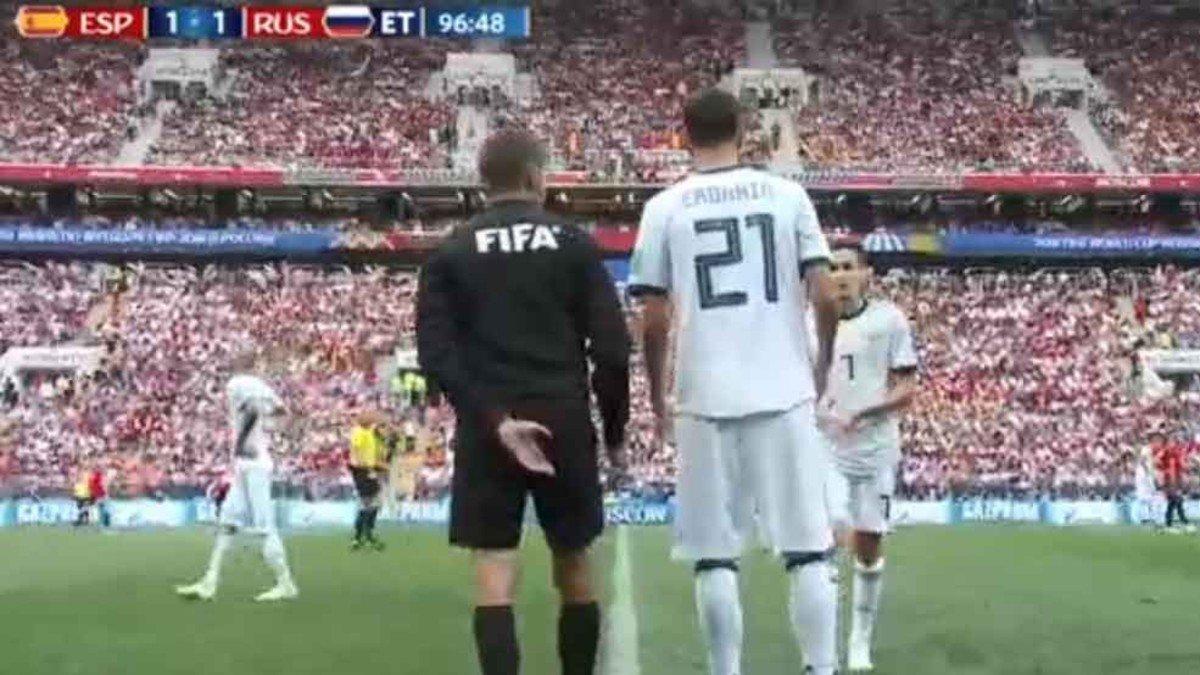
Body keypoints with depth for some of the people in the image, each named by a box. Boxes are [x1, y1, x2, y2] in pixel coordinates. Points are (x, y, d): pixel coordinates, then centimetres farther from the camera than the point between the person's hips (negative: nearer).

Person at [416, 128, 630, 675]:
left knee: (494, 573, -1)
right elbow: (611, 347, -3)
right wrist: (615, 429, 8)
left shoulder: (450, 253, 5)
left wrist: (493, 417, -10)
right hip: (564, 421, 0)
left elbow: (436, 353, -7)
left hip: (486, 429, 0)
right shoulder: (574, 244, 2)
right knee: (575, 566, 13)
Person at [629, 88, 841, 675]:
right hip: (784, 392, 1)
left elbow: (653, 321, 0)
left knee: (715, 556, 6)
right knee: (807, 549, 6)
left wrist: (657, 399, 14)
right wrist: (822, 365, 18)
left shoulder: (665, 208, 2)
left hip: (706, 398, 0)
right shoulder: (787, 195, 5)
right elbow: (825, 298, 1)